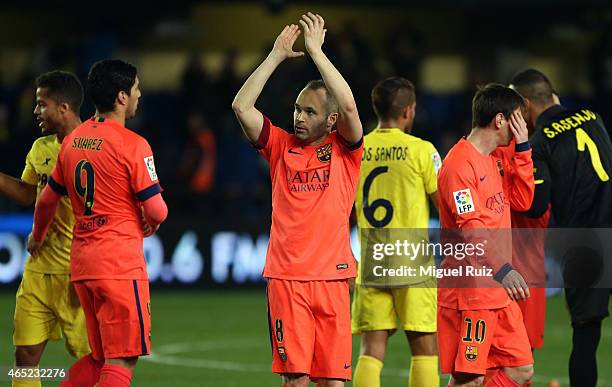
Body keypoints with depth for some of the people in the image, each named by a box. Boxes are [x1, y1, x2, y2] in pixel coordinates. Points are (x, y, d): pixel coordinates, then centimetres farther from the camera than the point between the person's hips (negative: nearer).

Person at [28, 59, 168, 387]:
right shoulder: (132, 144, -11)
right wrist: (150, 224, 11)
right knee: (122, 360, -5)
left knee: (98, 357, 17)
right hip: (120, 262, -8)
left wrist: (37, 236, 40)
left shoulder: (72, 141, 10)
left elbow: (47, 199, 21)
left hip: (81, 262, 8)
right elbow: (157, 211, -13)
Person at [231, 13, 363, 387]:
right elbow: (241, 106, -1)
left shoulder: (344, 149, 5)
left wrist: (316, 51, -10)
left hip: (331, 276, -1)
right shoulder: (281, 146, 10)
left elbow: (349, 106, -13)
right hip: (285, 277, 1)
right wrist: (277, 56, -1)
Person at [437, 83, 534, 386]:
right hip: (469, 290, -9)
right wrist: (502, 269, -34)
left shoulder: (492, 161, 17)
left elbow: (521, 201, 18)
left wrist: (522, 148, 12)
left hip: (499, 291, 9)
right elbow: (472, 228, -23)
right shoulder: (459, 164, -14)